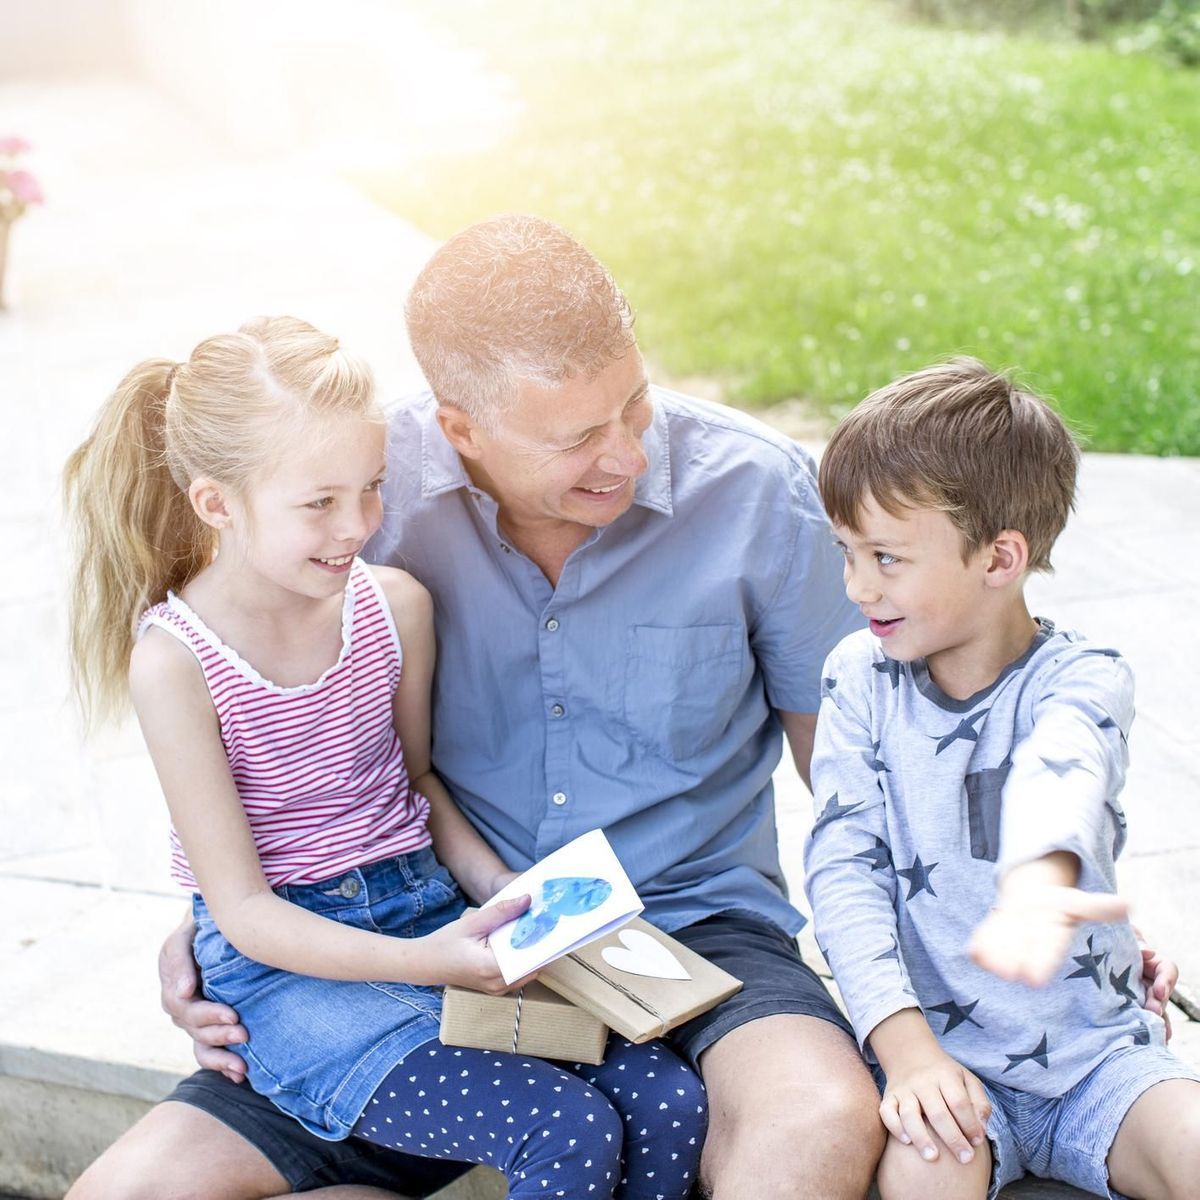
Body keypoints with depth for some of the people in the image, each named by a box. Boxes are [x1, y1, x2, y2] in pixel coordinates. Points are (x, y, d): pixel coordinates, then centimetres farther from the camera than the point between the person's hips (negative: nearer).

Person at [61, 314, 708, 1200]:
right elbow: (244, 911, -13)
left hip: (427, 911, 5)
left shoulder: (397, 605, -1)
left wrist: (500, 889, 0)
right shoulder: (174, 660, -14)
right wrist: (422, 962, -26)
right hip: (286, 963, -5)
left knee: (669, 1104, -14)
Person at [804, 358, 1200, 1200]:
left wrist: (1034, 891, -58)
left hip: (1095, 1049, 0)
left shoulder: (1084, 680, -9)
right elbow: (844, 866, -8)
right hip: (945, 1055, 0)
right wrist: (905, 1047, -23)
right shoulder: (863, 678, -1)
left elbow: (1056, 780, -34)